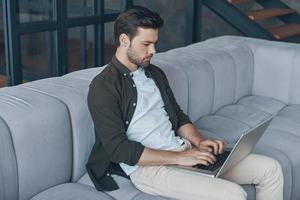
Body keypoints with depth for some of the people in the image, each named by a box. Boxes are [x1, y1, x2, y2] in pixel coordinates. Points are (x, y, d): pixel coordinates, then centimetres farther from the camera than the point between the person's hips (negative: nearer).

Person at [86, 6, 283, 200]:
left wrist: (199, 141, 0)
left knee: (271, 169, -2)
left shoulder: (155, 73, 15)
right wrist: (179, 158, -18)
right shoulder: (103, 88, -10)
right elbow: (119, 149, -16)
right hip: (147, 166, -7)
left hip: (182, 149, 8)